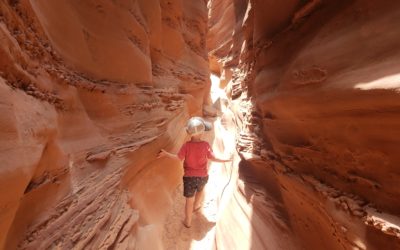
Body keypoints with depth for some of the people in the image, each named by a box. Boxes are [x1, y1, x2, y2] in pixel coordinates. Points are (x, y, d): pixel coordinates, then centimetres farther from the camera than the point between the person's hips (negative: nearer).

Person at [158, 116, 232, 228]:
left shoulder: (186, 145, -19)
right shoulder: (205, 145, -18)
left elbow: (179, 158, -12)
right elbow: (212, 158, -13)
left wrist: (165, 153, 2)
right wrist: (225, 160, 3)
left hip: (189, 177, -1)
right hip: (203, 176, 1)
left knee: (189, 200, 15)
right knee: (201, 189, 35)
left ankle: (188, 222, 33)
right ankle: (196, 206, 56)